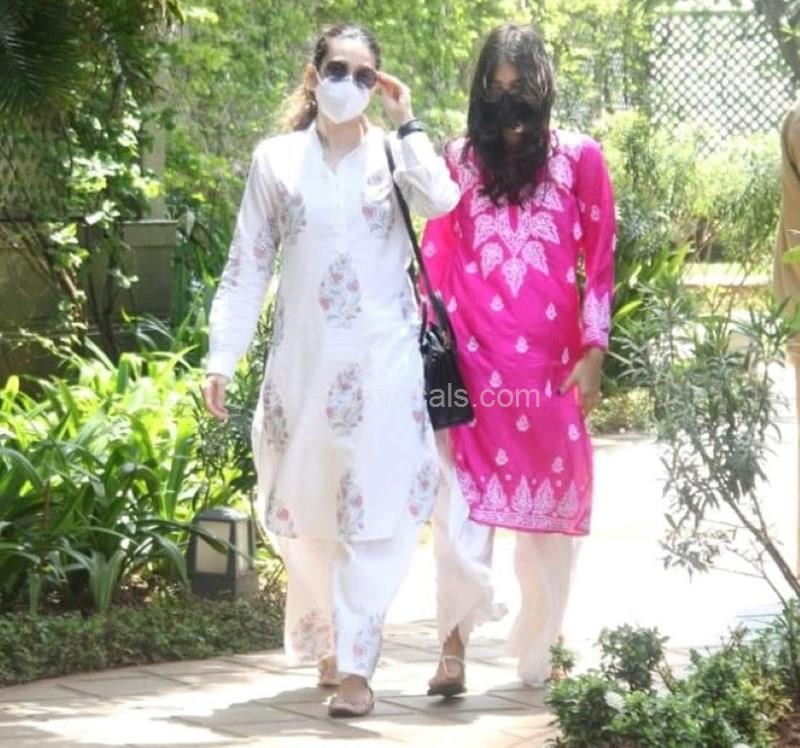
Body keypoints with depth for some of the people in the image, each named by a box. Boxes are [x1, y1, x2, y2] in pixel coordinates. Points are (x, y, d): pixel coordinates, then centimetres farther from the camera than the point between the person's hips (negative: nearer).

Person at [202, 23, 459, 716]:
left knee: (374, 513, -8)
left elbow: (442, 199, -18)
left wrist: (406, 121, -10)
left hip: (382, 361, -2)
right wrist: (222, 359, 2)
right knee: (307, 511, 9)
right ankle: (328, 639, 29)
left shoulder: (393, 152, 4)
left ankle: (355, 664, -6)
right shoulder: (276, 159, 7)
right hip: (303, 360, 2)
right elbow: (247, 267, 7)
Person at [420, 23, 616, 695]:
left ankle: (540, 652, 19)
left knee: (550, 504, 7)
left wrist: (593, 352, -2)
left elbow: (600, 260, 3)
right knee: (462, 498, -11)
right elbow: (436, 261, 8)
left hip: (553, 362, 1)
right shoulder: (458, 159, 5)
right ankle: (455, 642, -15)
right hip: (472, 360, 0)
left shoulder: (579, 158, 3)